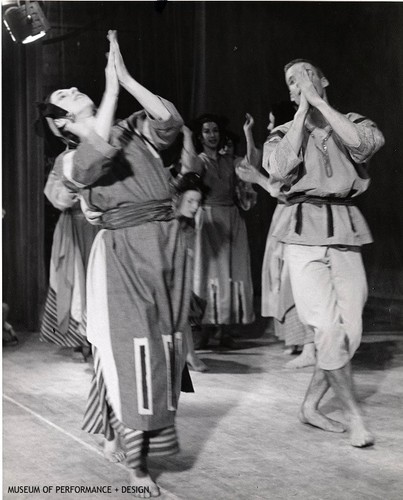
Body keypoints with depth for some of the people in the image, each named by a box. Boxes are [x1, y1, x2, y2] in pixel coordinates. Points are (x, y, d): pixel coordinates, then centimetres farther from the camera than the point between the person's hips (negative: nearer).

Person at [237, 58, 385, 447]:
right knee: (330, 330, -12)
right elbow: (282, 172, -10)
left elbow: (367, 142, -12)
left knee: (350, 329, -1)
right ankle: (354, 415, 1)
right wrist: (303, 110, -3)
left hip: (345, 232, 2)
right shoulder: (284, 133, 12)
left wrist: (318, 101, -7)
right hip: (304, 230, -2)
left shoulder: (351, 123, 14)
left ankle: (310, 406, 16)